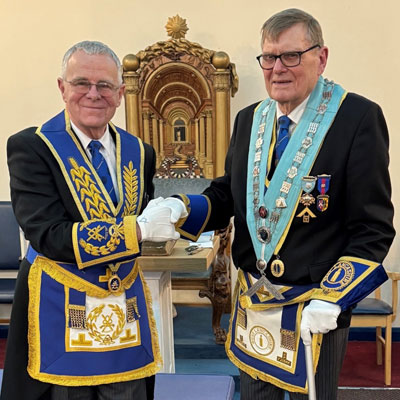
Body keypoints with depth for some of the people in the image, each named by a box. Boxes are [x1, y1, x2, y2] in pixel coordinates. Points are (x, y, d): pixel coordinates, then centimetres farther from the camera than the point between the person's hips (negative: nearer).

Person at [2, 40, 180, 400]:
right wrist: (139, 229, -26)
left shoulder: (139, 152, 4)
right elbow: (48, 236, -21)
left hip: (126, 305, 5)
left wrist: (168, 214, -9)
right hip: (59, 310, -4)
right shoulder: (31, 148, -12)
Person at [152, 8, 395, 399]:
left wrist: (331, 299, -18)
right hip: (251, 301, 5)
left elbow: (373, 227, -13)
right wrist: (179, 208, -10)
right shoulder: (248, 120, 4)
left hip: (316, 307, -5)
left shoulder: (358, 117, -13)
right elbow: (227, 196, 10)